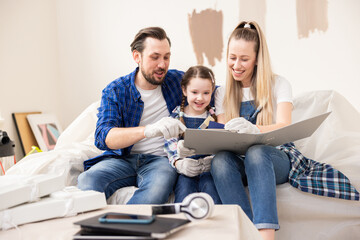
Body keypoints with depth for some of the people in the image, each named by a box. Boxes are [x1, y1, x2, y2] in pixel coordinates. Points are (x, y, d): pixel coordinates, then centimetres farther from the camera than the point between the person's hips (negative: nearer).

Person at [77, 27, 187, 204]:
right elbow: (103, 137, -17)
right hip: (122, 158, 0)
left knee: (159, 187, -38)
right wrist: (149, 130, -36)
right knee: (87, 181, -34)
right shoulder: (114, 91, 0)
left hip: (161, 159, 0)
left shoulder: (177, 80, 7)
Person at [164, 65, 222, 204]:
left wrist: (213, 160, -16)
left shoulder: (216, 116, 12)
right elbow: (171, 144, 3)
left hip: (209, 168, 0)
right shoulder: (176, 116, 11)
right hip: (185, 169, 0)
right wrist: (179, 164, -17)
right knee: (184, 189, -28)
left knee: (210, 187, -29)